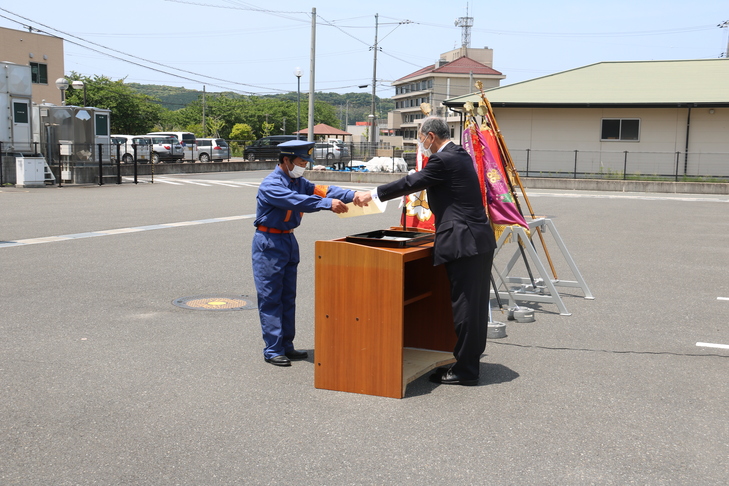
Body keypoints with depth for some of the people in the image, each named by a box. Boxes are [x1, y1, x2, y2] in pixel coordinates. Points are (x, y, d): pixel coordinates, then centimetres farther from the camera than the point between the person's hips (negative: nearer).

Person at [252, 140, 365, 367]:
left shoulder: (297, 181, 9)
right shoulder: (271, 185, -17)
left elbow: (319, 190, -4)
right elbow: (296, 201, -32)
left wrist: (351, 195, -18)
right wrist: (328, 204, -41)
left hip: (289, 240, 9)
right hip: (269, 243, -9)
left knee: (288, 297, 12)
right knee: (270, 298, -3)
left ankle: (286, 346, 20)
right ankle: (272, 350, 2)